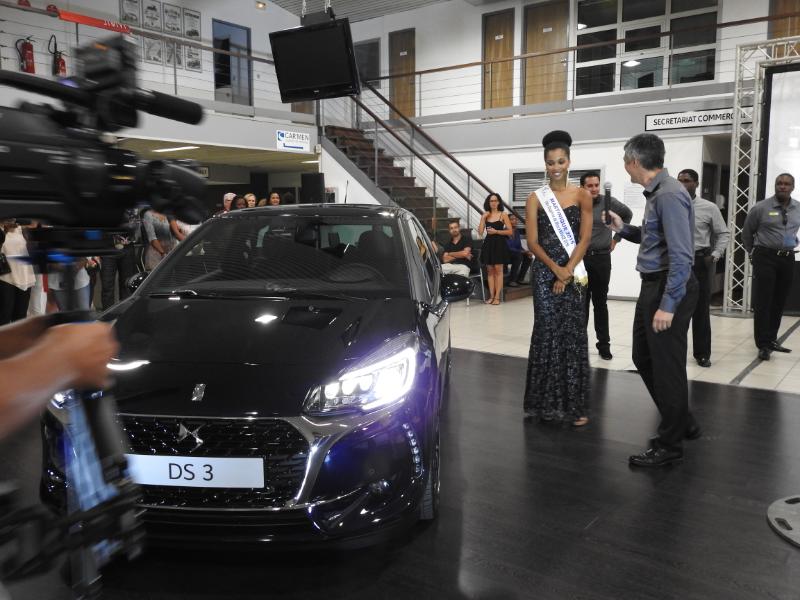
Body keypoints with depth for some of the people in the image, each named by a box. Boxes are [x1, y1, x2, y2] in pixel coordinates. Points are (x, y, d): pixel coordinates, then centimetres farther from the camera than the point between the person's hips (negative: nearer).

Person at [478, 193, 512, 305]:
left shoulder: (503, 215, 0)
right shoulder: (486, 215, 9)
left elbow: (510, 231, -5)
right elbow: (480, 232, 2)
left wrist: (496, 231, -14)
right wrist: (483, 218, -4)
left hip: (499, 244, -4)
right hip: (488, 244, 4)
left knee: (498, 270, -6)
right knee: (490, 271, 5)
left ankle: (497, 297, -5)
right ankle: (491, 296, 8)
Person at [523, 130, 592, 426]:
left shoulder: (582, 196, 5)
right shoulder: (536, 198, 4)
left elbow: (585, 238, -1)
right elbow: (532, 242, -2)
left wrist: (568, 271, -12)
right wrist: (556, 269, -14)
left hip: (573, 273, 0)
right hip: (545, 271, 0)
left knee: (573, 334, 1)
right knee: (547, 332, 1)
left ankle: (574, 404, 8)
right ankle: (547, 402, 11)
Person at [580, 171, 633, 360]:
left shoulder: (609, 202, -2)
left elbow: (627, 214, 16)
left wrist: (617, 238, 13)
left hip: (602, 258, 1)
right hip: (580, 258, -1)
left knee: (600, 302, 9)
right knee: (581, 303, 3)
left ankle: (604, 344, 16)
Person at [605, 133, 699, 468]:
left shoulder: (669, 195, -19)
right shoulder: (655, 192, 11)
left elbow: (681, 255, -24)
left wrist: (668, 305, -26)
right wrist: (623, 229, 18)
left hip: (670, 289, -10)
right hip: (652, 286, 10)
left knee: (667, 366, 1)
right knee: (644, 358, 18)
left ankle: (670, 447, 16)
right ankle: (682, 424, 35)